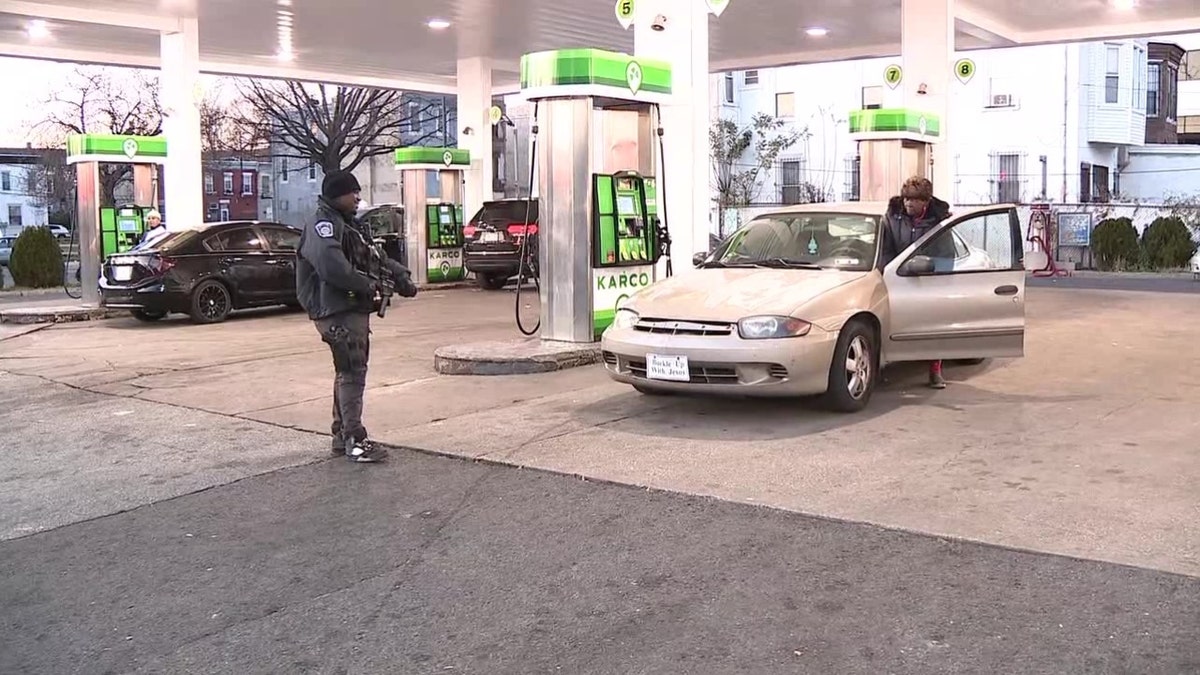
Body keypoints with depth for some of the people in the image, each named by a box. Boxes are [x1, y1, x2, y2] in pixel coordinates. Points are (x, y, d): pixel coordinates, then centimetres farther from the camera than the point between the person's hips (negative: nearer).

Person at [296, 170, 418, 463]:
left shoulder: (350, 225, 19)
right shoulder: (323, 224, -13)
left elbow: (375, 256, 20)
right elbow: (331, 265, -30)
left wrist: (400, 275, 1)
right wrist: (369, 285, -21)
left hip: (355, 309, 11)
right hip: (337, 312, -11)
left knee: (349, 372, 16)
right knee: (352, 373, -11)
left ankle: (341, 435, 25)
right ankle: (354, 440, -8)